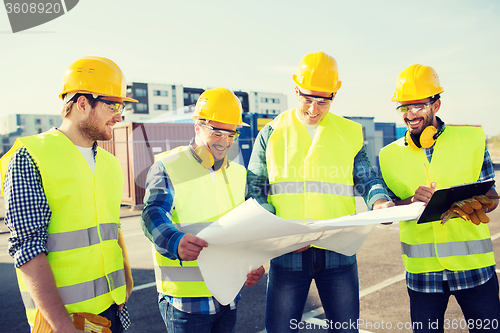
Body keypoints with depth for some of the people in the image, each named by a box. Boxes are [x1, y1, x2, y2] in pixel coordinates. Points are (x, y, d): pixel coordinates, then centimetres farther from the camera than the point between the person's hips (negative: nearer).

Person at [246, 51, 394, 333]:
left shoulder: (350, 133, 8)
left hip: (339, 251, 1)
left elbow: (367, 178, 6)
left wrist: (379, 201, -18)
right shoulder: (271, 134, 4)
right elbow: (255, 191, 2)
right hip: (287, 253, -1)